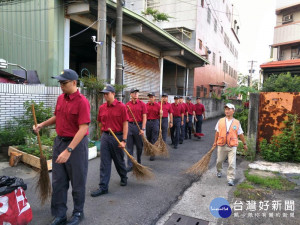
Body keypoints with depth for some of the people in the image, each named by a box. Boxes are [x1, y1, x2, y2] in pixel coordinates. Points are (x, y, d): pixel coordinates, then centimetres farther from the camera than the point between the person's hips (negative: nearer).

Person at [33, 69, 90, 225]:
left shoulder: (82, 102, -19)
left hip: (76, 144, -7)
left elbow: (83, 128, -24)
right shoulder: (60, 98, 6)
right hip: (59, 141, 7)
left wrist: (68, 150, -28)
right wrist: (42, 125, 6)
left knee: (77, 182, 9)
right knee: (58, 181, 13)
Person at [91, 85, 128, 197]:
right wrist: (104, 134, 14)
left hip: (117, 137, -3)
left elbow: (125, 124, -11)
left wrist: (124, 140, -15)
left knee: (119, 161, 14)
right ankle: (103, 187, 12)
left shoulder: (121, 106, -9)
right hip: (105, 137, 4)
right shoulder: (102, 108, 4)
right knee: (104, 163, 4)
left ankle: (124, 178, 40)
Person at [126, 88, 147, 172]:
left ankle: (139, 163, 28)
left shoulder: (142, 104, -2)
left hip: (139, 126, -2)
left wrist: (143, 129, -12)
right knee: (129, 147, 2)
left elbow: (144, 117, -5)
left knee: (139, 146, 10)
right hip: (129, 125, 2)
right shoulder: (127, 104, 6)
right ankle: (130, 165, 8)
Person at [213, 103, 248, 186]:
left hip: (232, 146, -2)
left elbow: (240, 134, 9)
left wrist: (244, 144, 14)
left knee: (232, 163, -7)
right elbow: (217, 132, 10)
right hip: (221, 145, 2)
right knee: (219, 161, 14)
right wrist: (215, 142, 12)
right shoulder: (220, 121, 3)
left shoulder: (237, 122, 1)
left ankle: (230, 179, 3)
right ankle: (219, 171, 43)